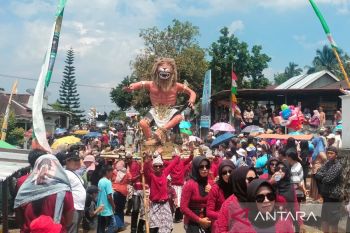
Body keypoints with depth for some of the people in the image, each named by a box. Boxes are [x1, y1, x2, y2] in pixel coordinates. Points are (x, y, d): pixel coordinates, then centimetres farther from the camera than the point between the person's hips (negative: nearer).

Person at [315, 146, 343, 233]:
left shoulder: (337, 166, -17)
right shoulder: (327, 163, 9)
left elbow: (328, 179, -23)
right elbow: (317, 175, 1)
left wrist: (322, 176, -6)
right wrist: (324, 176, -16)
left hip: (334, 197, -8)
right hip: (326, 195, 8)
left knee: (333, 221, 0)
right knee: (324, 218, 18)